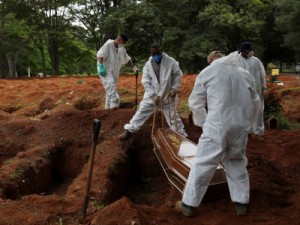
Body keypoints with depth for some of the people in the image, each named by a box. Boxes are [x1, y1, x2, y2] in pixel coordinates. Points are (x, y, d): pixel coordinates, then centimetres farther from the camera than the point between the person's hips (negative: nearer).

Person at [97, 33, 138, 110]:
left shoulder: (121, 49, 12)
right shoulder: (108, 45, -11)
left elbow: (127, 58, 19)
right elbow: (100, 55, -20)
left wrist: (133, 67, 8)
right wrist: (101, 67, -31)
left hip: (114, 71, 8)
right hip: (105, 70, -8)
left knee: (111, 87, 8)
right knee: (110, 84, -26)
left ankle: (108, 106, 15)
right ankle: (114, 103, -38)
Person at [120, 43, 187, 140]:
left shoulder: (171, 62, -13)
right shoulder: (148, 65, -9)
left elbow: (177, 75, -2)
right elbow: (146, 82, -8)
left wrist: (174, 89, -12)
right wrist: (154, 95, -16)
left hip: (167, 96, -1)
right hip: (151, 95, 1)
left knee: (172, 116, 7)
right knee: (141, 112, 2)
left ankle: (182, 134, 19)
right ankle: (129, 130, 12)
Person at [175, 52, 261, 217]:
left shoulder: (208, 71, 10)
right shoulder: (245, 74, 21)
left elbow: (195, 102, 9)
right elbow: (255, 103, 24)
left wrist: (202, 122, 20)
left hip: (218, 124, -4)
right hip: (241, 124, 4)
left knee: (203, 163, 2)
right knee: (237, 161, 19)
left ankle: (189, 204, 10)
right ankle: (241, 204, 22)